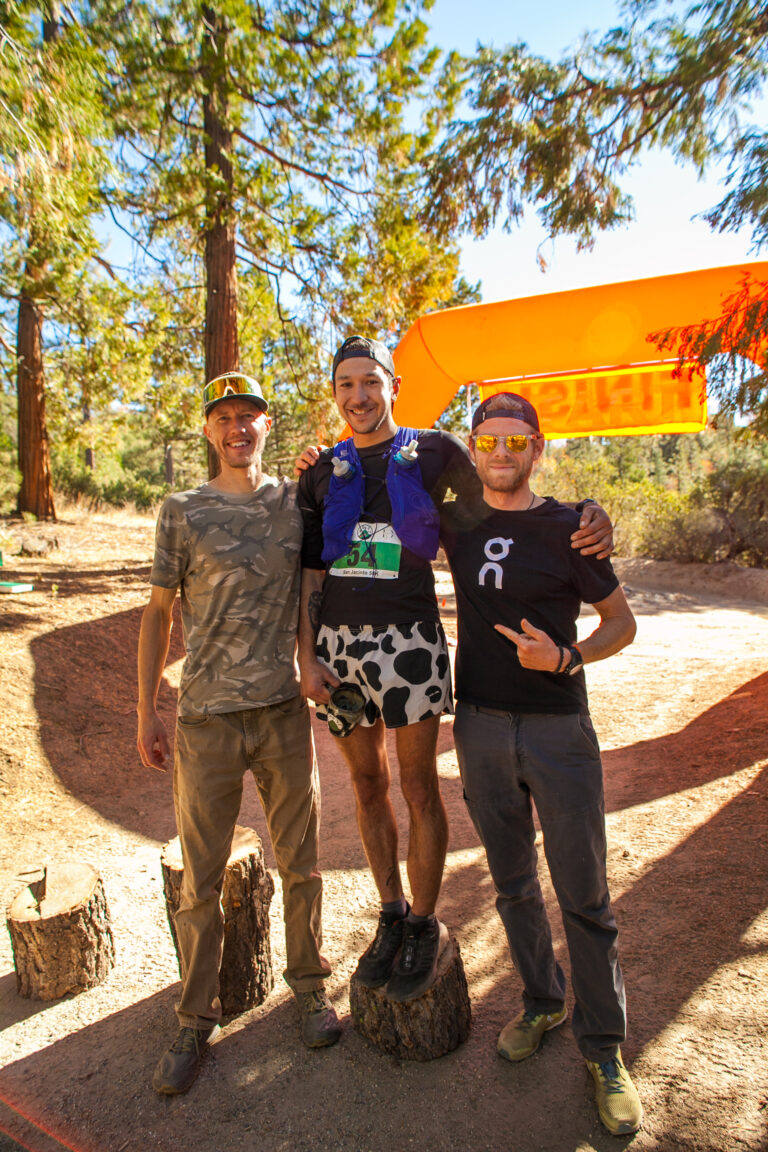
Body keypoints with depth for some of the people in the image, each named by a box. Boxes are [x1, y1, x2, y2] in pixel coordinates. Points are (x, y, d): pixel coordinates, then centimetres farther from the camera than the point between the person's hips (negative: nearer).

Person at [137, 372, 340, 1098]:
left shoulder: (298, 500, 5)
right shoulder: (184, 512, 2)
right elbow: (158, 611, 3)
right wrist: (145, 713, 1)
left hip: (285, 711, 1)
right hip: (206, 717, -1)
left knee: (300, 863, 13)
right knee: (200, 879, 10)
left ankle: (308, 986, 35)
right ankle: (195, 1022, 29)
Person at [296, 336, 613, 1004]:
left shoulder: (434, 452, 3)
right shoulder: (322, 471, 10)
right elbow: (310, 572, 9)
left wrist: (589, 515, -10)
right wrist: (307, 657, 1)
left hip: (408, 640, -3)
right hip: (338, 644, 4)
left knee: (419, 787, 6)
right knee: (368, 783, 14)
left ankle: (425, 928, 28)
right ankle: (392, 916, 34)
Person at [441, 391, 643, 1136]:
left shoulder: (568, 528, -6)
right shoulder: (457, 522, 3)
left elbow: (622, 622, 0)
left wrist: (567, 657, -18)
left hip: (559, 729, -3)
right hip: (481, 728, 3)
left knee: (584, 894, 5)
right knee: (512, 883, 17)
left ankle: (603, 1050, 26)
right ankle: (541, 1003, 40)